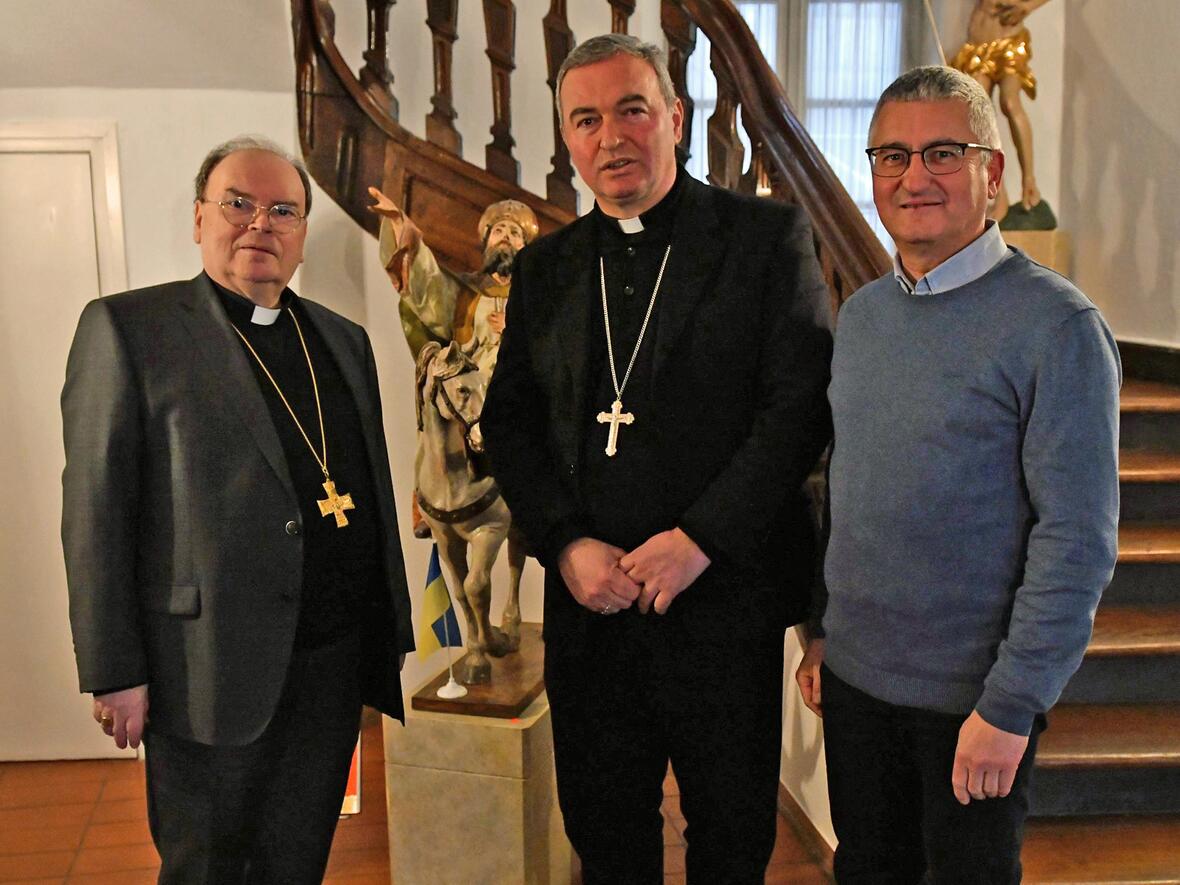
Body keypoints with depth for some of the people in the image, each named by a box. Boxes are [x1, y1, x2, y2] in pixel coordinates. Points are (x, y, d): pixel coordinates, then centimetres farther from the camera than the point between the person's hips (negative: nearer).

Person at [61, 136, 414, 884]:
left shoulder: (344, 339, 12)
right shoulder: (128, 327, -4)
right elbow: (97, 514, -8)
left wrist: (395, 627, 13)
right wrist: (115, 674, -10)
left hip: (338, 656, 5)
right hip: (215, 669, -5)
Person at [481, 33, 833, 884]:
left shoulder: (769, 236, -2)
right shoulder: (544, 267, 10)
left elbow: (803, 403, -10)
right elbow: (509, 423, 8)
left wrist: (699, 539, -16)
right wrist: (567, 545, -7)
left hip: (722, 601, -3)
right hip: (587, 606, 4)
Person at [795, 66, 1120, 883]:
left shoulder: (1056, 326, -15)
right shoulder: (860, 314, 5)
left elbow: (1078, 541, -16)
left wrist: (1009, 706, -17)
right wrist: (822, 631, 10)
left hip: (973, 699, -5)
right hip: (854, 677, 5)